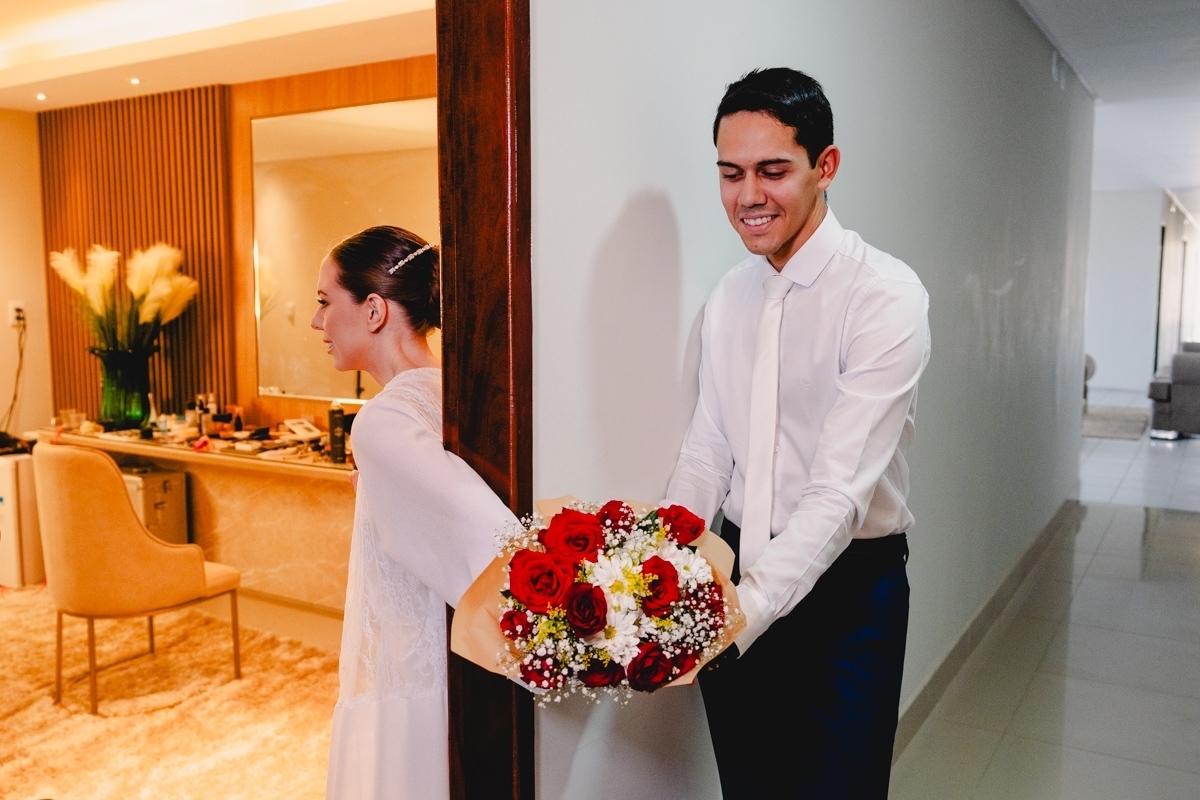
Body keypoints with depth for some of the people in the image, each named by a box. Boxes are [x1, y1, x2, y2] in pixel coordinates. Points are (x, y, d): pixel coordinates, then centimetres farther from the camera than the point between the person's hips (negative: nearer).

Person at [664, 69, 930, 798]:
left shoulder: (885, 296, -17)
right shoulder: (729, 296, 3)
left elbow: (842, 487, -24)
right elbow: (708, 449, 4)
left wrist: (742, 613, -33)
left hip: (845, 587, -5)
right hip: (740, 576, 5)